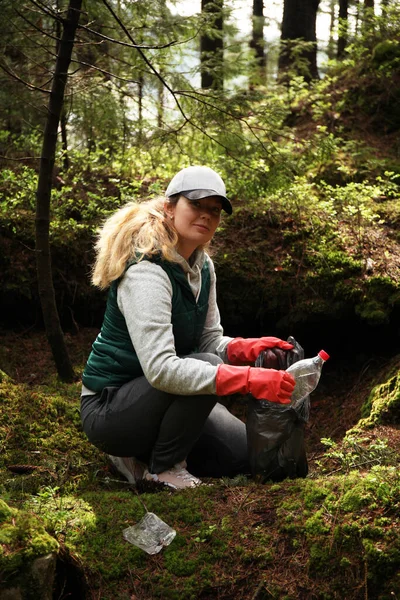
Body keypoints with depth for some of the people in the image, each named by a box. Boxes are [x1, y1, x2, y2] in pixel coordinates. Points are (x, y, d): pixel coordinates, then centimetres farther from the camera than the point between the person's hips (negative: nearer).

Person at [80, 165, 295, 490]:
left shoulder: (202, 267, 3)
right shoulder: (145, 272, -26)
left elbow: (210, 341, 3)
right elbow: (160, 368, -37)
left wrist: (248, 348, -20)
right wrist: (249, 380, -41)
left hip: (151, 397, 9)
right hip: (108, 409, -9)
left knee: (247, 454, 3)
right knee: (205, 367, -31)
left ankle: (140, 455, 14)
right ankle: (162, 468, -10)